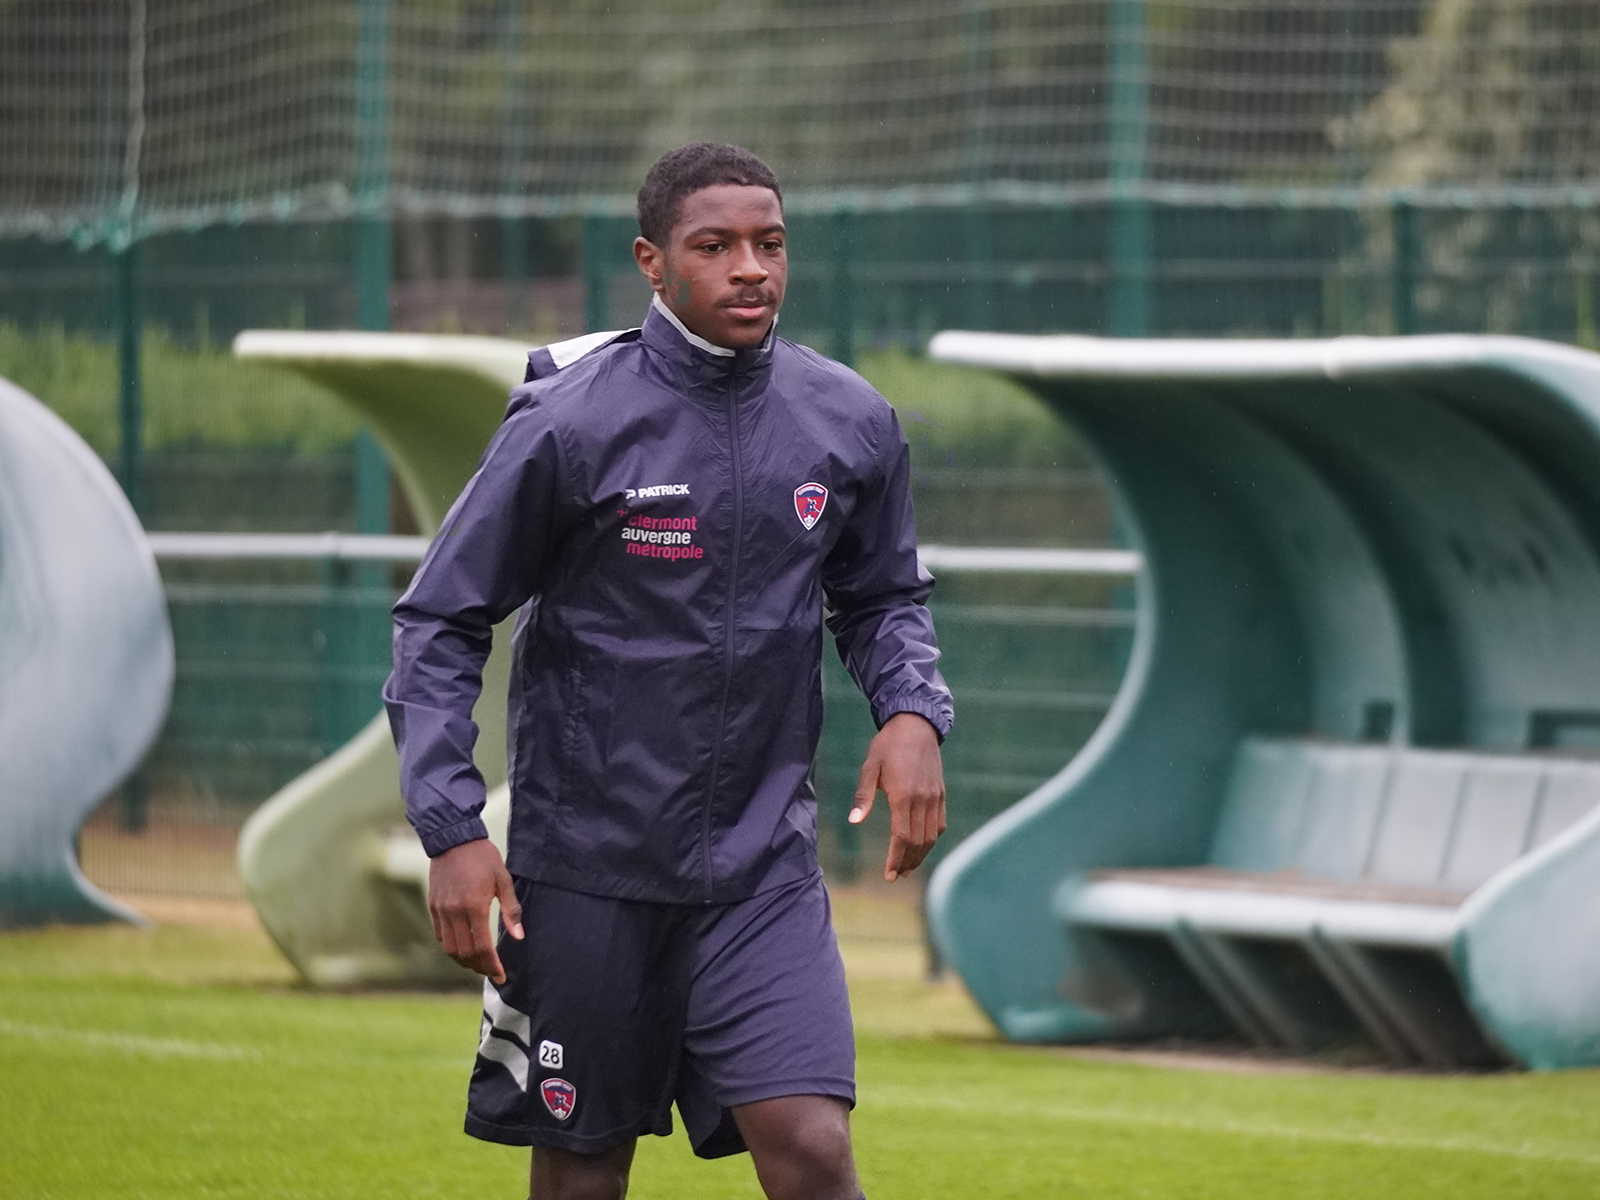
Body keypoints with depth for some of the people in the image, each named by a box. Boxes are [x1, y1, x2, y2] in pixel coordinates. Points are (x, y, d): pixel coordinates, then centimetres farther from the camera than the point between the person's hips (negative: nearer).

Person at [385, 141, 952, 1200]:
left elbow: (883, 597, 18)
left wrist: (914, 712, -4)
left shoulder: (852, 425, 1)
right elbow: (440, 623, -5)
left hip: (763, 863, 2)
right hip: (583, 863, -2)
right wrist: (450, 830, -13)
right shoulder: (568, 427, -11)